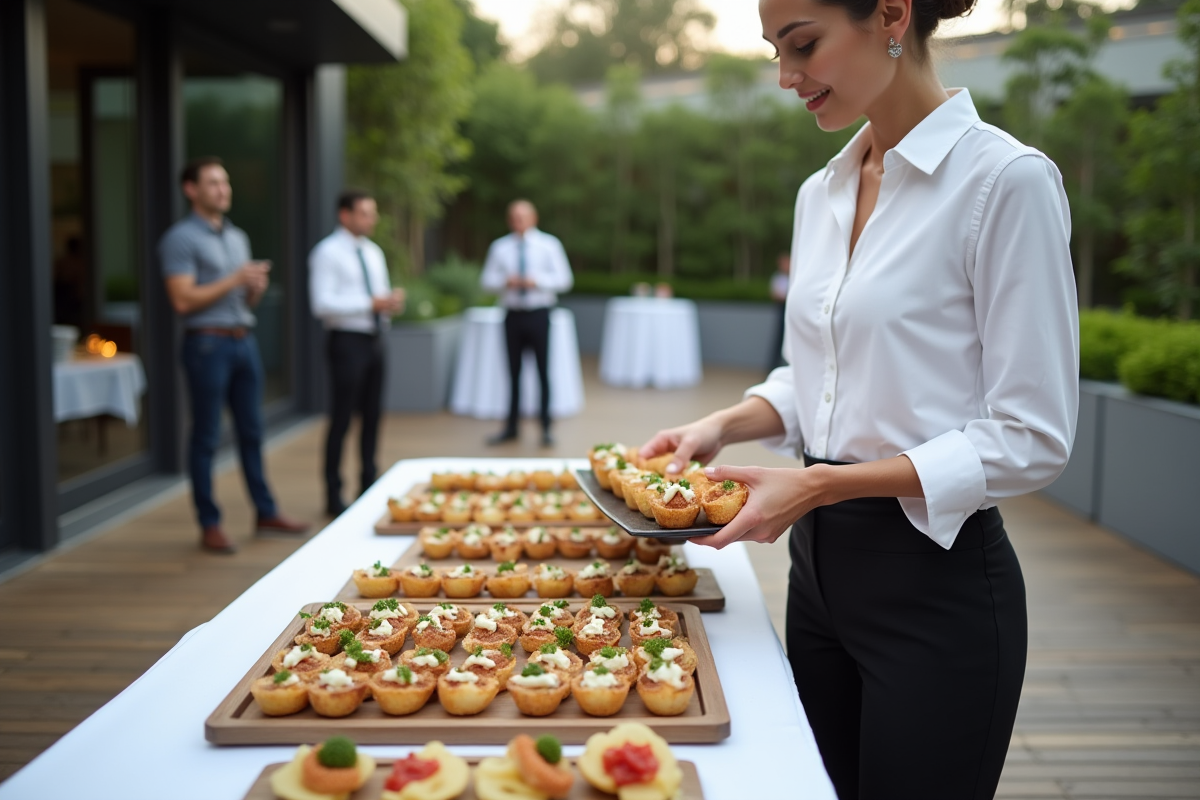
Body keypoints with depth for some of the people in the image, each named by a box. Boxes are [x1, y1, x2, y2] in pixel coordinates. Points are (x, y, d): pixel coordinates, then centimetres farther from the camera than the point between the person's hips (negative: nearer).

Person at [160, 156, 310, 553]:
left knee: (252, 431, 12)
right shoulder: (181, 238, -7)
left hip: (244, 340, 7)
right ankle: (209, 525, 7)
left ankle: (266, 513, 20)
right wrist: (233, 281, -15)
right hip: (208, 342, -7)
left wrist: (256, 288, -1)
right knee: (206, 437, 0)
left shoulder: (238, 237, 17)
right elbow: (183, 300, -15)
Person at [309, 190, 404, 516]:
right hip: (348, 341, -7)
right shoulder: (328, 252, -9)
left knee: (372, 417, 14)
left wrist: (392, 301, -4)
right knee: (341, 420, -3)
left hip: (375, 340, 7)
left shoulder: (373, 252, 14)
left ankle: (369, 486, 26)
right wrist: (370, 303, -22)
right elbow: (322, 304, -18)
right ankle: (333, 497, 7)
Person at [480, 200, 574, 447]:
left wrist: (538, 280, -17)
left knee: (543, 370, -1)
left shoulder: (549, 245, 2)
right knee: (514, 371, 8)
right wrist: (505, 281, -13)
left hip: (538, 314, -2)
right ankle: (511, 427, 18)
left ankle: (546, 429, 7)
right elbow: (487, 280, 8)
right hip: (513, 314, 2)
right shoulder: (499, 247, 7)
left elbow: (564, 279, -2)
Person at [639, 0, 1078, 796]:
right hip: (819, 562, 7)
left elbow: (1030, 439, -16)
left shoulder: (1006, 180, -15)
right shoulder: (822, 192, 8)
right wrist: (726, 424, -1)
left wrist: (821, 484, -21)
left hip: (935, 579, -7)